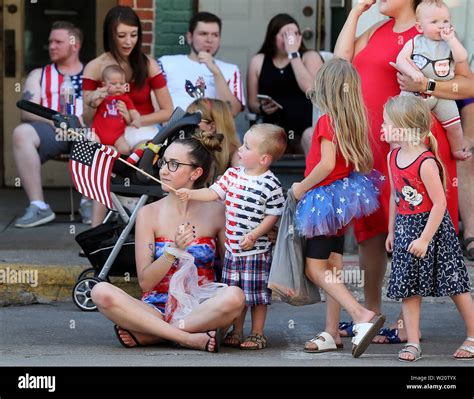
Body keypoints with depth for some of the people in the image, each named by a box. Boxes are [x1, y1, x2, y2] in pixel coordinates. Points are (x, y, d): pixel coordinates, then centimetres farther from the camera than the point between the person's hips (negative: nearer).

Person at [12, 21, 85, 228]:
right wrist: (55, 120, -11)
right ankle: (38, 206, -35)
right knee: (21, 133, -33)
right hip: (51, 131, 2)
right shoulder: (39, 75, 25)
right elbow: (27, 112, 9)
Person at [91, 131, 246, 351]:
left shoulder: (215, 212, 3)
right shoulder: (149, 214, 3)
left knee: (234, 295, -34)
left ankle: (143, 335, -23)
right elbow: (145, 281, -3)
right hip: (156, 309, 0)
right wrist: (174, 251, -17)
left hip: (200, 311, 0)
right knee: (101, 292, -27)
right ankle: (190, 338, -28)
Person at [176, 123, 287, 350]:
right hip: (232, 247, 6)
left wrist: (254, 235, -18)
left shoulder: (270, 184, -13)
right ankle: (236, 332, 25)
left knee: (256, 293, 2)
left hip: (256, 250, -6)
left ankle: (257, 334, 14)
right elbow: (214, 193, 8)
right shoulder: (232, 175, 5)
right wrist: (190, 194, -4)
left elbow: (273, 215, -11)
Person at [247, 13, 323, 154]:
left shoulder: (310, 57, 8)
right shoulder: (258, 61, 11)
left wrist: (293, 53, -8)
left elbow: (310, 88, -12)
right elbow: (252, 103, 16)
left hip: (307, 131, -1)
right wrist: (262, 108, -8)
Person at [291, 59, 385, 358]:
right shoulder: (354, 120, 6)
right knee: (331, 269, 12)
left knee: (315, 269, -6)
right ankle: (332, 333, 15)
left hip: (326, 196, -8)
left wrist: (303, 187, -12)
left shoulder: (327, 120, -18)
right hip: (343, 195, 8)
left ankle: (362, 316, -19)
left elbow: (327, 164, -25)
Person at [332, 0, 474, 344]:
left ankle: (408, 322, 1)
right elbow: (342, 58, 7)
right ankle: (371, 313, 21)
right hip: (369, 143, 7)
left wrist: (425, 86, -24)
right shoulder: (378, 31, 16)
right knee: (370, 228, 11)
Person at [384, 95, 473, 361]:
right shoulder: (393, 158, 3)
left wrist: (425, 239, -21)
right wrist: (392, 231, 17)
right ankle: (413, 343, 9)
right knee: (409, 288, 5)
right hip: (406, 229, 7)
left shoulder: (426, 162, -21)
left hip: (432, 228, -7)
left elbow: (440, 203, -21)